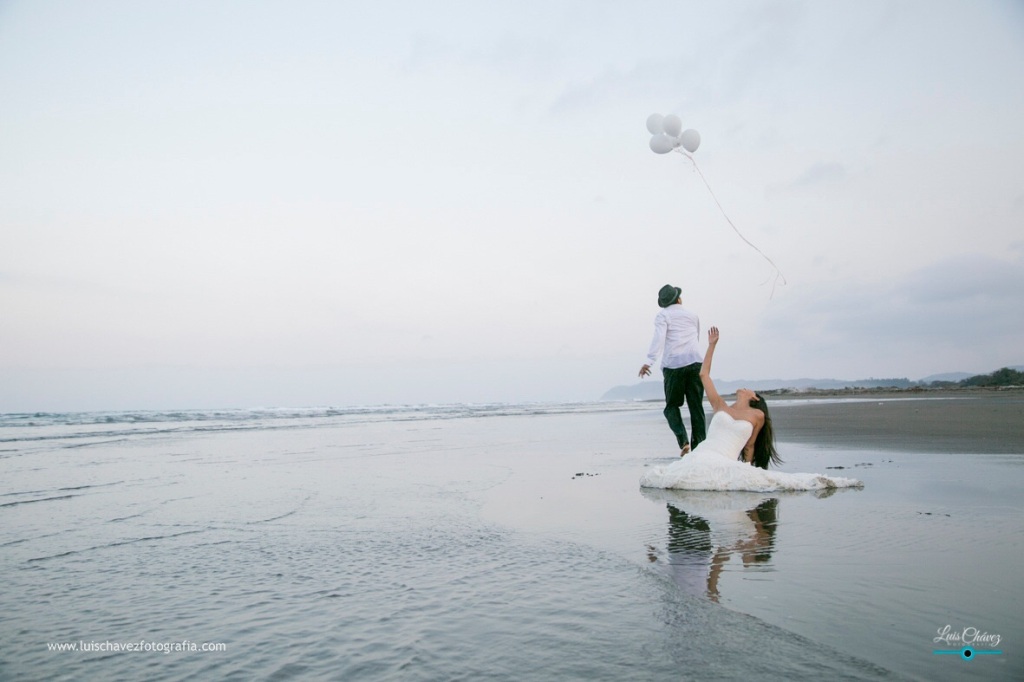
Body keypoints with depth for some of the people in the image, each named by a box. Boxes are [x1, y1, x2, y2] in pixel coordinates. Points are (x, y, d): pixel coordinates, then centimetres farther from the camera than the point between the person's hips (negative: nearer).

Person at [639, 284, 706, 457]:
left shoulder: (662, 315, 6)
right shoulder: (692, 315, 20)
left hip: (673, 365, -3)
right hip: (695, 363, 3)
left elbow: (659, 338, -11)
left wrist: (649, 361, -20)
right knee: (696, 406, 5)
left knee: (672, 405, 9)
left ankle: (683, 440, -10)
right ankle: (699, 444, 0)